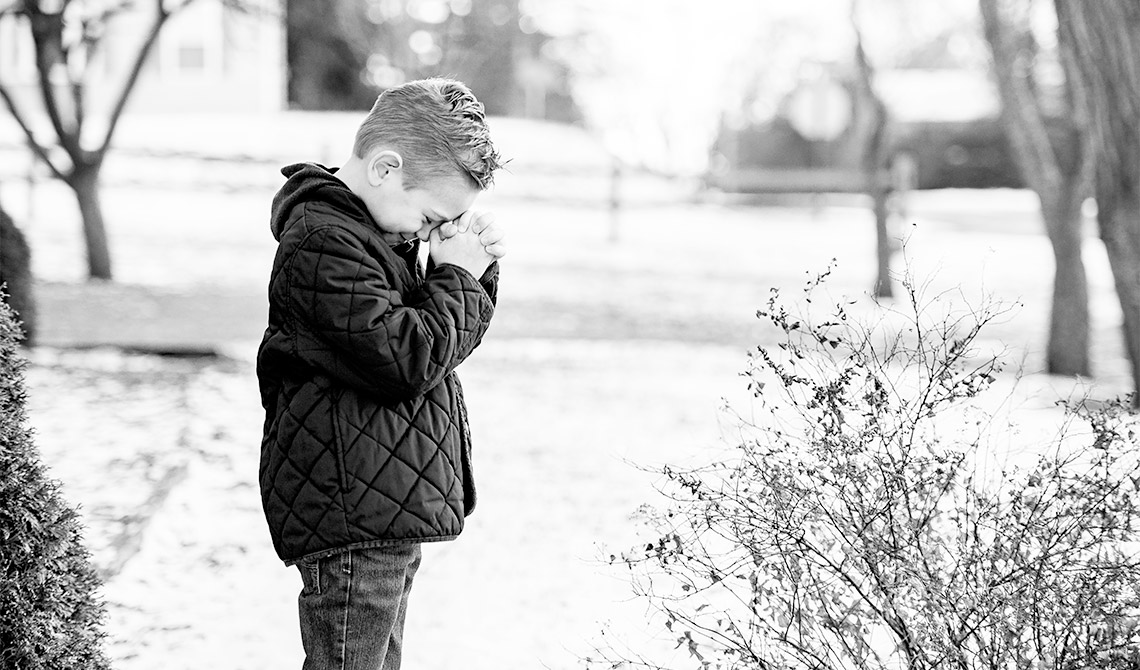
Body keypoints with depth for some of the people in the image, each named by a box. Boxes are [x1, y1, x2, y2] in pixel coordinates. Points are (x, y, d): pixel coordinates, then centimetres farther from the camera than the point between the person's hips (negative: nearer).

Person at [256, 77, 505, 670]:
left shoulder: (377, 230, 16)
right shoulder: (322, 243, -17)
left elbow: (452, 334, 21)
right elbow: (405, 360, -24)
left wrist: (477, 264, 4)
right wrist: (455, 276, -11)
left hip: (388, 511, 11)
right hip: (353, 518, -11)